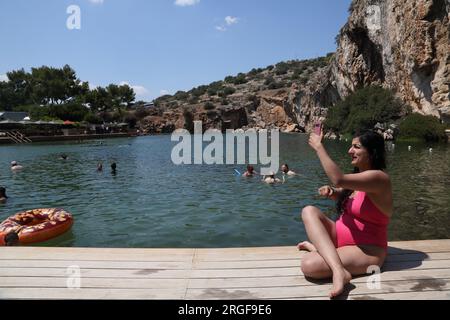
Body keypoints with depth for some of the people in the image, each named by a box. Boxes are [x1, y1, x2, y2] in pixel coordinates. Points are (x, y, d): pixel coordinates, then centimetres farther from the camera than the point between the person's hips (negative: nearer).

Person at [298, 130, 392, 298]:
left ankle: (318, 247, -2)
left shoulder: (378, 177, -19)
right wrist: (330, 191, -2)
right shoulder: (360, 175, 8)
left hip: (365, 250, -10)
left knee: (309, 265, -34)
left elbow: (339, 179, -34)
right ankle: (338, 269, -22)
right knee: (309, 211, -18)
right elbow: (342, 195, 23)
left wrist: (319, 147, -25)